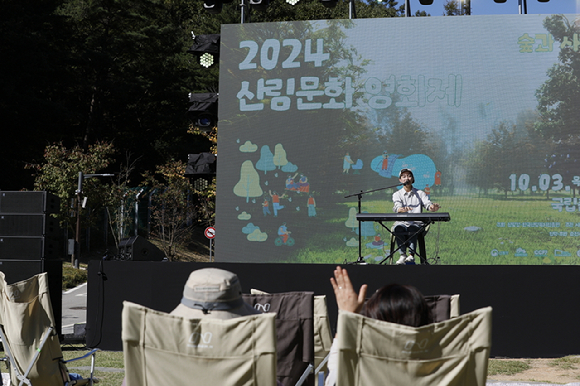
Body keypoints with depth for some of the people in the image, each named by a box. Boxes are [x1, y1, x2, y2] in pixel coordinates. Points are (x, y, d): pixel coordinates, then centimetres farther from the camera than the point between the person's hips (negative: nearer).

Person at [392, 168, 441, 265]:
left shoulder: (420, 193, 16)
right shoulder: (397, 194, 13)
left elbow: (428, 204, -3)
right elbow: (397, 207, -9)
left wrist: (433, 207, -30)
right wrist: (403, 209, -35)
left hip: (416, 223, 0)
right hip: (402, 222, 0)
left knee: (412, 228, -36)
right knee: (398, 228, -35)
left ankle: (411, 254, -35)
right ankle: (403, 255, -32)